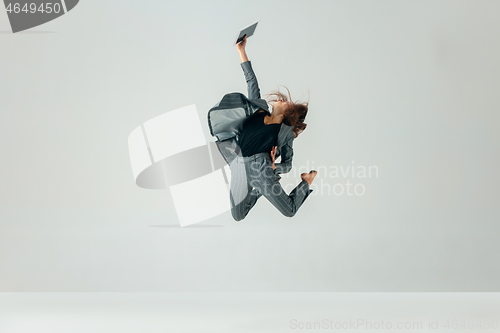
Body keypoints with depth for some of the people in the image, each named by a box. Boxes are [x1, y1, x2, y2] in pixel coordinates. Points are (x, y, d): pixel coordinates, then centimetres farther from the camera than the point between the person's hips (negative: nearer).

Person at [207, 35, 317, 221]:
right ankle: (258, 191, 36)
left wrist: (275, 167, -13)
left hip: (260, 170, -4)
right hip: (240, 170, 4)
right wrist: (241, 51, 17)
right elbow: (251, 82, 16)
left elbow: (288, 164, 10)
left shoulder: (286, 133, 7)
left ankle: (306, 182, 31)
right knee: (237, 216, 13)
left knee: (289, 211, 4)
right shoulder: (258, 111, 15)